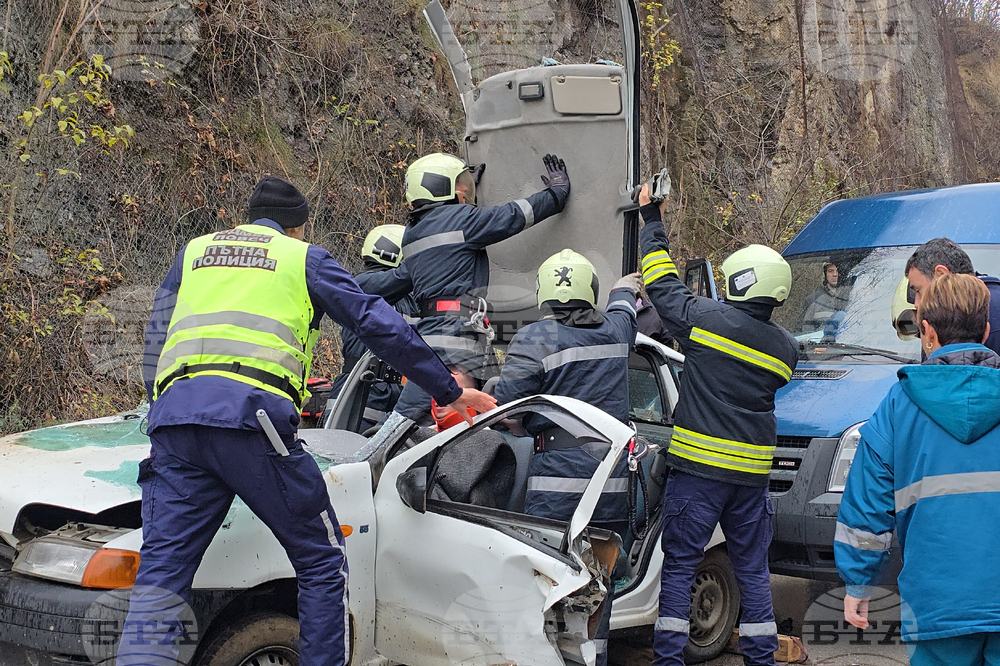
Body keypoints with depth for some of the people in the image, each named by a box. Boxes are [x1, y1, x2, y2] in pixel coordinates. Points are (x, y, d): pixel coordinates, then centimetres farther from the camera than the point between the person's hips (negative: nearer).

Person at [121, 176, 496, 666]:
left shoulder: (194, 253, 30)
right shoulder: (304, 258, 19)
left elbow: (155, 344, 29)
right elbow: (379, 326, 14)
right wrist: (450, 392, 20)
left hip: (174, 412, 4)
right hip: (252, 414, -4)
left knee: (159, 576, 1)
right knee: (323, 564, 10)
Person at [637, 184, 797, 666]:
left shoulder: (706, 319, -9)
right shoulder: (786, 348, 3)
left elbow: (661, 282, 3)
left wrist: (651, 220, 15)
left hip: (697, 468, -4)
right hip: (752, 473, 4)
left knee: (678, 565, 3)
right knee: (752, 568, 13)